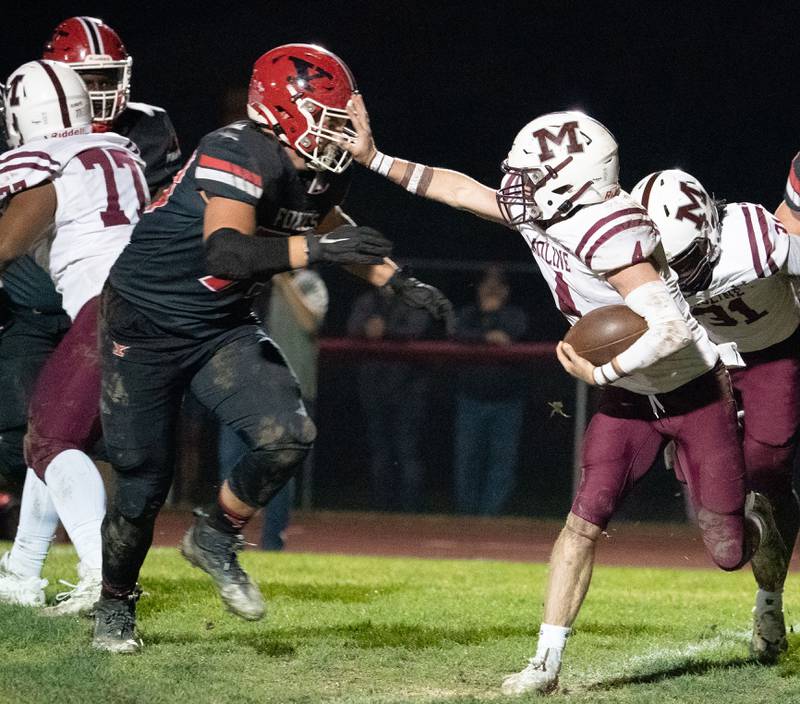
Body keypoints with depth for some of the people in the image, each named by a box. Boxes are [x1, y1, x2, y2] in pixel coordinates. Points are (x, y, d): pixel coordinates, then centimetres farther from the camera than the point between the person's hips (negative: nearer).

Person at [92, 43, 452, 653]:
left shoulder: (321, 173, -3)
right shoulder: (240, 155, -29)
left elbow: (328, 225, 21)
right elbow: (226, 253, -44)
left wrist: (398, 281, 14)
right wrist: (314, 249, -52)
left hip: (222, 328, 6)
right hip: (145, 328, -6)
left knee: (288, 434, -16)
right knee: (143, 479, 1)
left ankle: (215, 536, 9)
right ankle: (114, 602, 25)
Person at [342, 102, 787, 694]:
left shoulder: (609, 233, -32)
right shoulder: (537, 212, -7)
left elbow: (671, 330, -37)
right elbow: (458, 188, 7)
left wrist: (600, 373, -26)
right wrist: (374, 158, 5)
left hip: (694, 394, -7)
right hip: (629, 397, 7)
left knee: (727, 554, 2)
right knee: (584, 521, -7)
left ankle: (753, 519, 39)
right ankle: (547, 664, -5)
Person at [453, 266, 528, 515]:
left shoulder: (515, 314, 8)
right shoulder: (469, 313, 11)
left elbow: (517, 331, -15)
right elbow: (459, 333, -11)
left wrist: (494, 310, -9)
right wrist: (487, 337, -24)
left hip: (507, 402, -1)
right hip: (472, 399, 1)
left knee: (502, 458, -5)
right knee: (467, 458, 1)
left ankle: (490, 513, -1)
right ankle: (466, 512, 10)